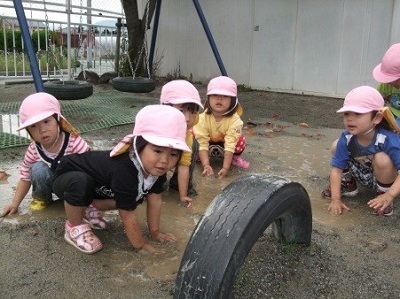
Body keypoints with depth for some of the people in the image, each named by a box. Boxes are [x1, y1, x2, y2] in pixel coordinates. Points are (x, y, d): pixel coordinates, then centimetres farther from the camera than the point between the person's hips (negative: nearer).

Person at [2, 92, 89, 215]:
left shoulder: (75, 142, -29)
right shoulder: (33, 151, -17)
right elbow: (25, 178, -4)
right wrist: (15, 203, -7)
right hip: (52, 182, 2)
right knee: (38, 169, -27)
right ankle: (41, 197, 2)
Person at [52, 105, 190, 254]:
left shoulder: (156, 167, -20)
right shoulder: (124, 169, -42)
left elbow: (155, 200, -7)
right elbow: (128, 215, -33)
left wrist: (155, 232, -1)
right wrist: (140, 245, -21)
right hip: (68, 178, -6)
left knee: (137, 196, -7)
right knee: (80, 182, -40)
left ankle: (94, 205, 11)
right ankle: (74, 226, -11)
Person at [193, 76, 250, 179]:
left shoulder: (234, 120, -31)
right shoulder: (202, 118, -30)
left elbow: (230, 145, -36)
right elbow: (202, 143, -31)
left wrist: (225, 168, -42)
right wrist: (206, 165, -40)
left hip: (224, 144, 0)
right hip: (209, 144, 1)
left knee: (240, 140, -31)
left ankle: (235, 157, 2)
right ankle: (197, 157, 3)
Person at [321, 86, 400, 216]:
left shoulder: (389, 140, -35)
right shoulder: (346, 138, -24)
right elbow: (337, 168, -20)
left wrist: (389, 196, -49)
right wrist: (336, 199, -26)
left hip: (382, 177, -4)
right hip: (362, 173, 4)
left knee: (382, 159, -36)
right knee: (336, 146, -12)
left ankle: (383, 192, -7)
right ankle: (347, 183, 11)